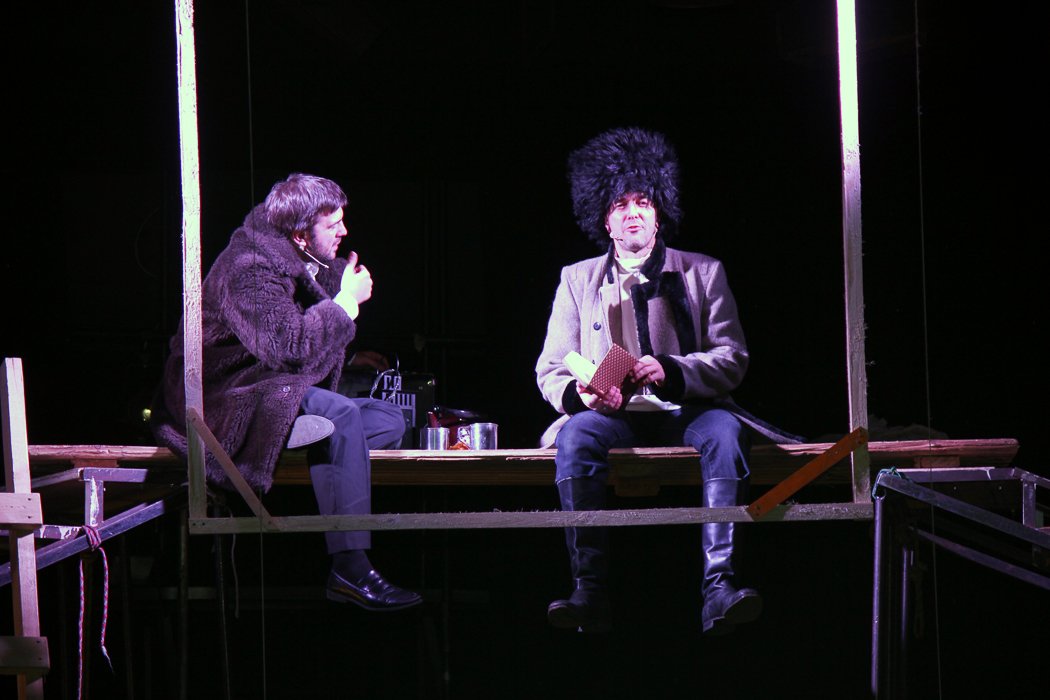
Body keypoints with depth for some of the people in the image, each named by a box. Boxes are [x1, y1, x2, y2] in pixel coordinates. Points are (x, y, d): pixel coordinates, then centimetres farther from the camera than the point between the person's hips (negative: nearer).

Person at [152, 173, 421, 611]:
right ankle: (351, 570, -35)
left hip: (271, 390, 10)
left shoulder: (302, 262, 10)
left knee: (390, 419, 2)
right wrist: (347, 301, -21)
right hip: (223, 401, -10)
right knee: (340, 415, -31)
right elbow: (291, 345, -32)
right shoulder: (249, 270, -20)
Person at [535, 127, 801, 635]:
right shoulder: (578, 280, 17)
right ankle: (589, 594, -38)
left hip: (684, 412, 0)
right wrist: (580, 393, -12)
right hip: (613, 416, 1)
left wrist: (671, 371, -15)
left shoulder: (703, 273, 14)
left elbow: (732, 359, 5)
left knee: (725, 429, -34)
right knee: (576, 435, -34)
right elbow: (551, 369, 12)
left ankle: (719, 590, -43)